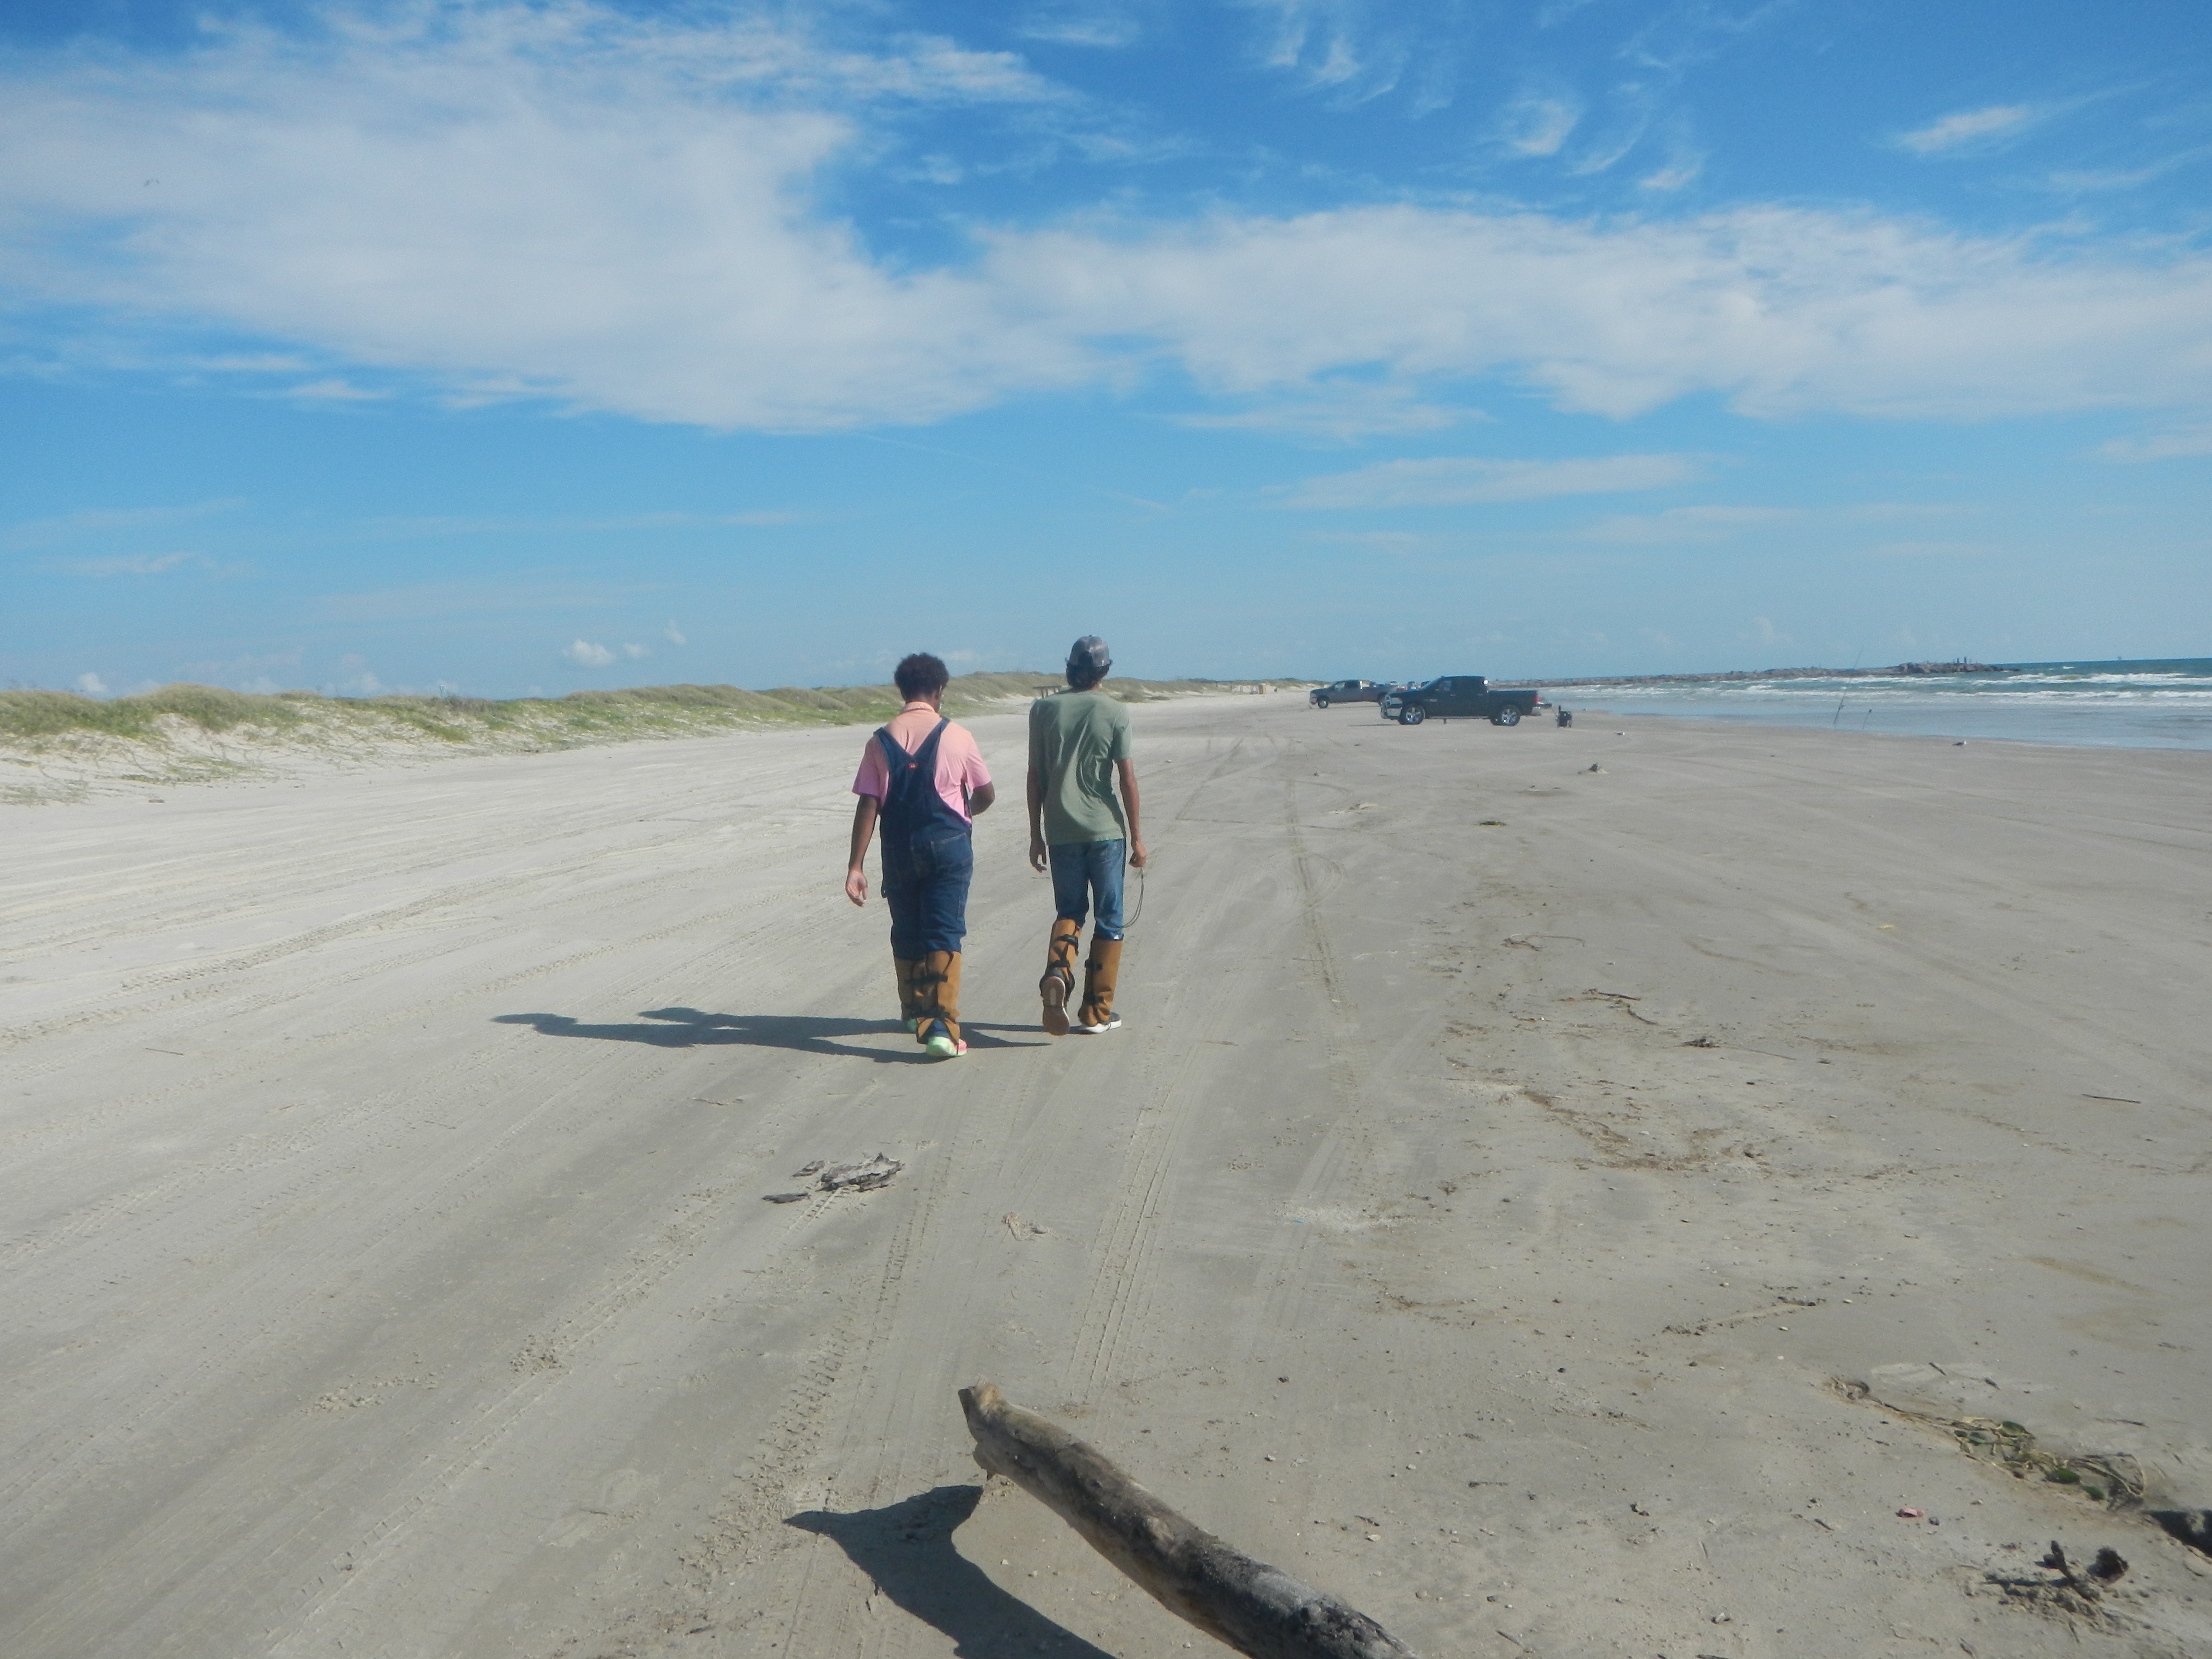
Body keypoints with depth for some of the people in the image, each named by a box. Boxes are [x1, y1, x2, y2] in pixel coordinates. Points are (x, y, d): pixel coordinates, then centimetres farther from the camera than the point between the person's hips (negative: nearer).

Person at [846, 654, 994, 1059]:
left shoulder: (881, 741, -1)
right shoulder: (957, 736, -5)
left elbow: (868, 805, -6)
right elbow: (986, 794, 5)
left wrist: (856, 866, -5)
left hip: (899, 850, 2)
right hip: (948, 844, -2)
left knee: (906, 933, 18)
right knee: (944, 935, -2)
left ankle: (915, 1011, 36)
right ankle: (941, 1026, -13)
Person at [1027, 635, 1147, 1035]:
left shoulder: (1043, 710, 2)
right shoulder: (1115, 713, -5)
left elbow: (1035, 777, 3)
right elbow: (1127, 778, -6)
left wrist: (1036, 835, 10)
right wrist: (1136, 836, 2)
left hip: (1060, 833, 2)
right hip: (1105, 831, -2)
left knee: (1069, 912, 15)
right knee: (1108, 920, 9)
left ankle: (1057, 972, -15)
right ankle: (1097, 1012, 11)